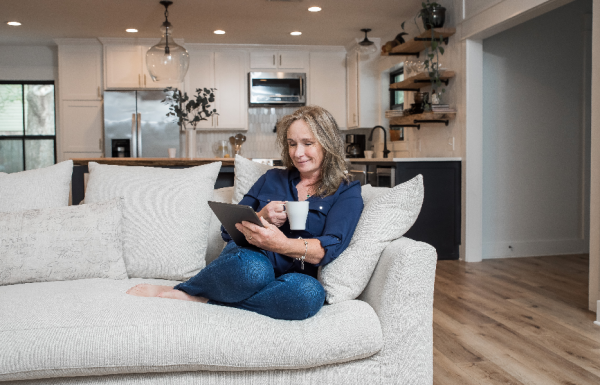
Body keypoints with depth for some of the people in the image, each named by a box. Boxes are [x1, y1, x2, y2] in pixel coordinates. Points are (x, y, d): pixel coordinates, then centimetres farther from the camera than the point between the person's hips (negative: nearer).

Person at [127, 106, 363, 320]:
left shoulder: (347, 193, 9)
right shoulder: (272, 179, 20)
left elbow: (330, 248, -9)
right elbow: (228, 230, 15)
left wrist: (282, 244, -28)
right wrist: (260, 218, -7)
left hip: (291, 276, 0)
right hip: (249, 257, 1)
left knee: (311, 292, -39)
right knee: (253, 268, -39)